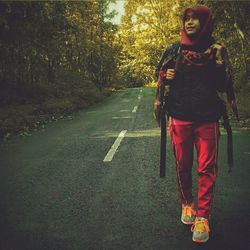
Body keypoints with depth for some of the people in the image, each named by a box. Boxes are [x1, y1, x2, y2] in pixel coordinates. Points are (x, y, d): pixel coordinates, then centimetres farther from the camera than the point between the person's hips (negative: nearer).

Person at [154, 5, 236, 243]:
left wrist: (219, 63, -12)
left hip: (207, 118, -1)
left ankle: (202, 217, 5)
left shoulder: (216, 50, 4)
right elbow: (161, 76, 15)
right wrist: (166, 77, -8)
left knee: (207, 169, -2)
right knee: (182, 165, 10)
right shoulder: (174, 50, 5)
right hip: (180, 117, 1)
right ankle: (186, 204, 30)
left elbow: (223, 86, 3)